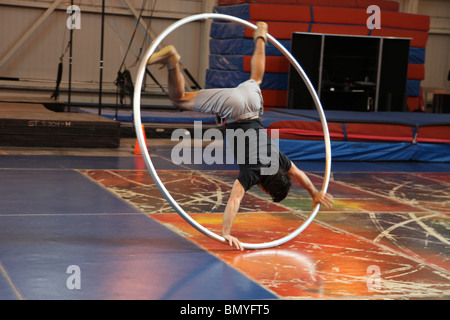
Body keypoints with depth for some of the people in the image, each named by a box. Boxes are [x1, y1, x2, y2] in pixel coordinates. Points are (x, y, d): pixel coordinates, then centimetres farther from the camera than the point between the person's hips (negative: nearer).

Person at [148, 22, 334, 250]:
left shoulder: (277, 160, -4)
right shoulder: (252, 174, -21)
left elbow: (299, 174, 17)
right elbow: (234, 200, -33)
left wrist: (315, 193, 30)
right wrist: (226, 234, -39)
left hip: (251, 106, 6)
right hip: (233, 110, -6)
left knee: (254, 81, 36)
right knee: (179, 99, -6)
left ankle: (260, 37, 52)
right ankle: (172, 61, -20)